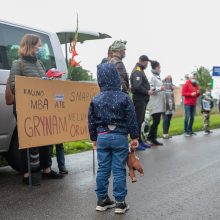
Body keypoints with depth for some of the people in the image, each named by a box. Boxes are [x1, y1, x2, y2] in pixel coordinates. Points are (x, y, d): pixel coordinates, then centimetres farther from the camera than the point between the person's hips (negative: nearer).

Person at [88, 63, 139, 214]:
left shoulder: (96, 100, 1)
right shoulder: (124, 98, -7)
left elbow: (92, 122, 7)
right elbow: (131, 120, -5)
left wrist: (94, 139, 18)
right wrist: (134, 137, 5)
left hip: (102, 137, 3)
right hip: (120, 137, -3)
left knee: (103, 169, 11)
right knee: (119, 170, 2)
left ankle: (102, 200, 20)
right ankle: (120, 202, 8)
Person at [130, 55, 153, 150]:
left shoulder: (140, 71, 19)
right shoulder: (137, 72, -14)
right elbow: (137, 86, -25)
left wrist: (148, 90, 7)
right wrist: (147, 92, -16)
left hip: (142, 100, 10)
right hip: (139, 100, -10)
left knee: (140, 121, 14)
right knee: (138, 121, -7)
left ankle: (140, 141, 23)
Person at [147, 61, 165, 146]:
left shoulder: (158, 77, 20)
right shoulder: (152, 77, -8)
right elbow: (150, 89, -18)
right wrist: (160, 88, -24)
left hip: (159, 103, 9)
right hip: (155, 104, -9)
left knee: (156, 121, 8)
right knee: (156, 121, -11)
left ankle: (153, 139, 11)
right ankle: (150, 138, -5)